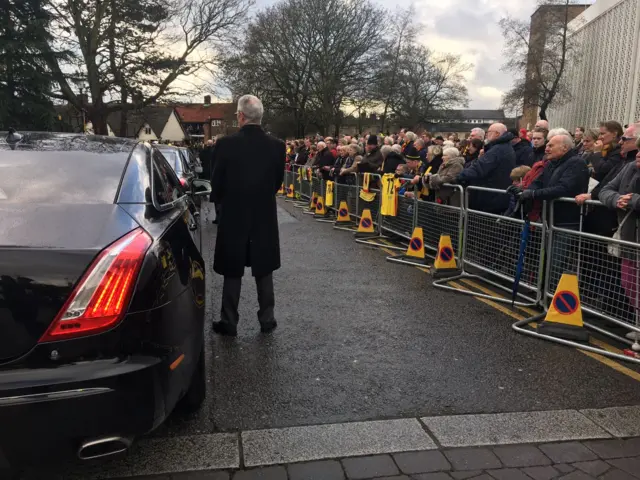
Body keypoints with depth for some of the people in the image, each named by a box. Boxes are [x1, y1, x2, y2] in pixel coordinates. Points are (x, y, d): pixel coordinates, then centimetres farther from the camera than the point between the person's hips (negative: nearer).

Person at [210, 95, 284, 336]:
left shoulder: (226, 144, -13)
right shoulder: (277, 145, -6)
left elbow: (216, 183, -5)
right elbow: (278, 182, 3)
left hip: (234, 217, -2)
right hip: (265, 217, 2)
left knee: (232, 272, 9)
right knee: (264, 271, 14)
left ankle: (229, 322, 16)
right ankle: (267, 319, 20)